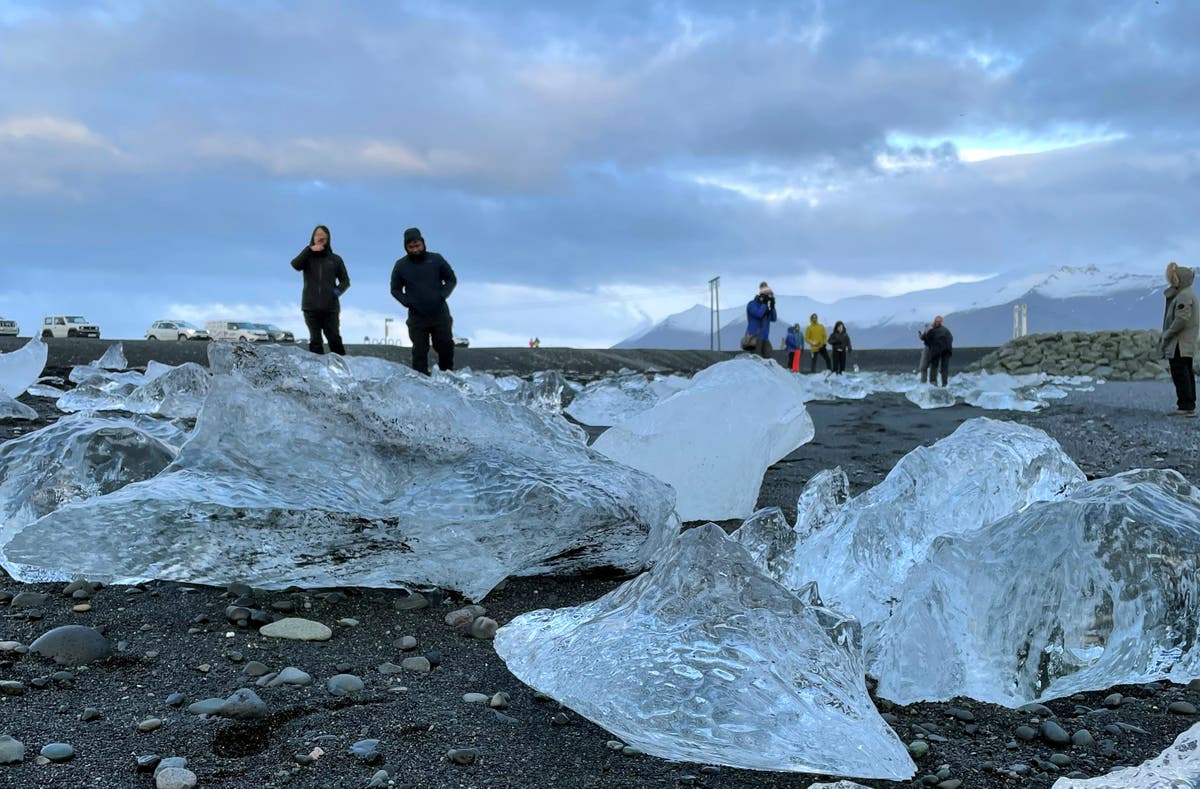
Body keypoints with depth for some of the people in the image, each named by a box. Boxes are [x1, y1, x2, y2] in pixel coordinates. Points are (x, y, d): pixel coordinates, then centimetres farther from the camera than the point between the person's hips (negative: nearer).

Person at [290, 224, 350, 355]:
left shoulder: (335, 259, 10)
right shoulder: (307, 257, 9)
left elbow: (345, 280, 11)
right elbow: (295, 265, -11)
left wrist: (338, 291, -8)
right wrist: (310, 250, -15)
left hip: (330, 306, 0)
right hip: (311, 306, 1)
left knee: (334, 339, -7)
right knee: (315, 340, 1)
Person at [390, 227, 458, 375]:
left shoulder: (436, 259, 1)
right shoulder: (401, 265, 2)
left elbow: (451, 279, 9)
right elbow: (395, 289, 10)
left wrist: (443, 295, -8)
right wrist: (407, 302, -9)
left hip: (440, 314, 1)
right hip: (417, 317, 0)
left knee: (446, 348, 7)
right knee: (419, 352, 0)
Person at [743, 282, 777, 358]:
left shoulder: (765, 305, 17)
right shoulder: (752, 304, -5)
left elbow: (773, 318, 9)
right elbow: (759, 314, -21)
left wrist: (772, 306, -3)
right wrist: (764, 303, -12)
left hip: (764, 338, 7)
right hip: (754, 338, -7)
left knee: (767, 358, -1)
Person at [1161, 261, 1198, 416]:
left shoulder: (1184, 296, -15)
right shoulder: (1185, 294, 18)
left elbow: (1182, 319, -24)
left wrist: (1167, 335, -15)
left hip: (1179, 344, -11)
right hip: (1187, 344, 11)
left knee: (1180, 374, -9)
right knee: (1187, 373, 14)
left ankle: (1186, 406, -10)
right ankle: (1189, 405, 20)